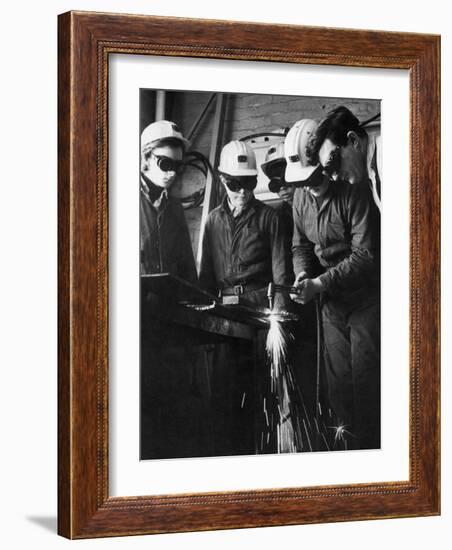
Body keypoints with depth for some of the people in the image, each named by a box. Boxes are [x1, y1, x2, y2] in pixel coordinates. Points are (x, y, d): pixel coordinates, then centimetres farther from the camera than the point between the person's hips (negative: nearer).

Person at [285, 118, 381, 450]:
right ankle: (350, 442, 16)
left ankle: (369, 447, -2)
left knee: (365, 381, -9)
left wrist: (320, 283, -26)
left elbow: (366, 256, -23)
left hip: (366, 296, -7)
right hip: (332, 301, 7)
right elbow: (301, 246, 14)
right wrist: (303, 274, -8)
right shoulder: (302, 197, 4)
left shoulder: (356, 193, -18)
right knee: (338, 383, 7)